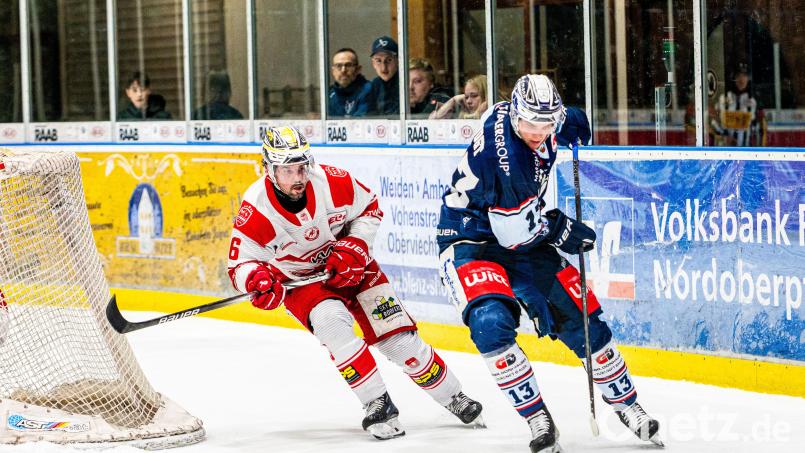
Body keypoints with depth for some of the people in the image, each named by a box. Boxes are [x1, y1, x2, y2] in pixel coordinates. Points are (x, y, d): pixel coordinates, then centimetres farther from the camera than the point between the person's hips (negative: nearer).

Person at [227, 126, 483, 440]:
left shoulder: (332, 181, -22)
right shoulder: (256, 208, -26)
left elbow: (369, 208, -3)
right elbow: (240, 263, -19)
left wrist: (354, 248, -17)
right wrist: (257, 279, -41)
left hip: (350, 266, 2)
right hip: (299, 281, -1)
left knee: (398, 336, -3)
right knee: (330, 321, -31)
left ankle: (453, 399, 16)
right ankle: (377, 406, -21)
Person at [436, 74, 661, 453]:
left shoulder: (551, 118, -9)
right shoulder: (500, 151, -32)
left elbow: (575, 124, 20)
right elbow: (513, 227, -26)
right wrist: (563, 231, -14)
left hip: (527, 234, 7)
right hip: (471, 238, -7)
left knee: (579, 317, 4)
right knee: (491, 321, -29)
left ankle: (626, 404, 21)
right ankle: (537, 418, -18)